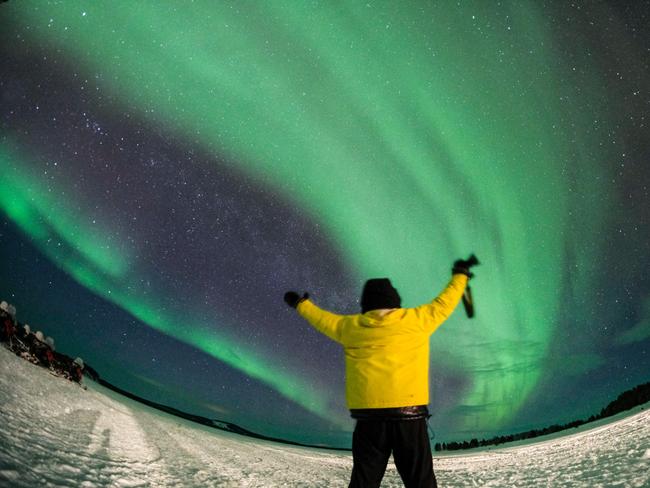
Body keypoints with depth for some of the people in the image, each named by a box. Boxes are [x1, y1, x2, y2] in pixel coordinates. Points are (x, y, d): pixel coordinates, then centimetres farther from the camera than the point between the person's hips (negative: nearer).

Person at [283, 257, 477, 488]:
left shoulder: (350, 326, 7)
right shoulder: (416, 320, 2)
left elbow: (322, 318, 24)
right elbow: (444, 303, 16)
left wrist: (301, 303, 43)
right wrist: (460, 276, 34)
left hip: (368, 417, 2)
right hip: (409, 415, -1)